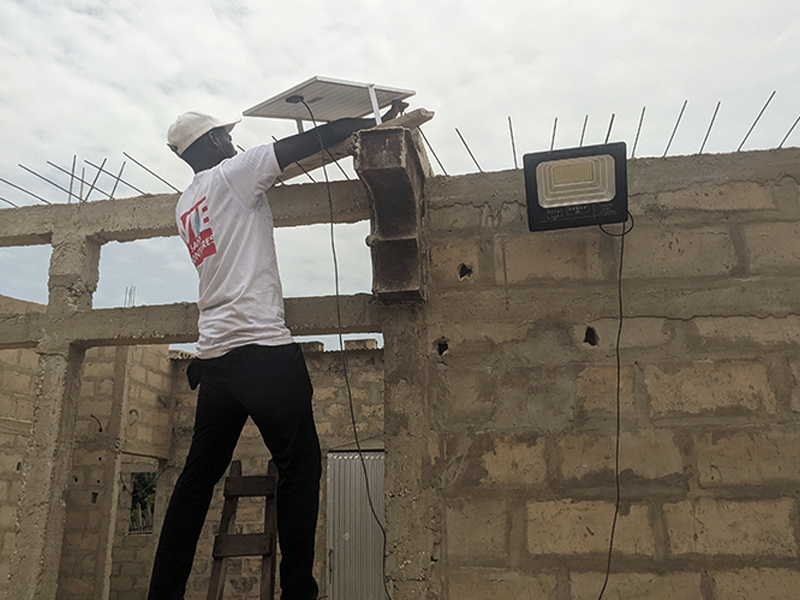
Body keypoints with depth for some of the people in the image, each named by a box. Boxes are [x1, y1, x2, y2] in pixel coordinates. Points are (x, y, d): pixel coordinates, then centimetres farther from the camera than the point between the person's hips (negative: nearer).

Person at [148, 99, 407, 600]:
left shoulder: (185, 207, 21)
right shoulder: (232, 174, -1)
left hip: (213, 358, 8)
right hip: (263, 348, -8)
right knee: (300, 465, 0)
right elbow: (319, 138, -2)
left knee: (199, 475, 13)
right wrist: (378, 121, 9)